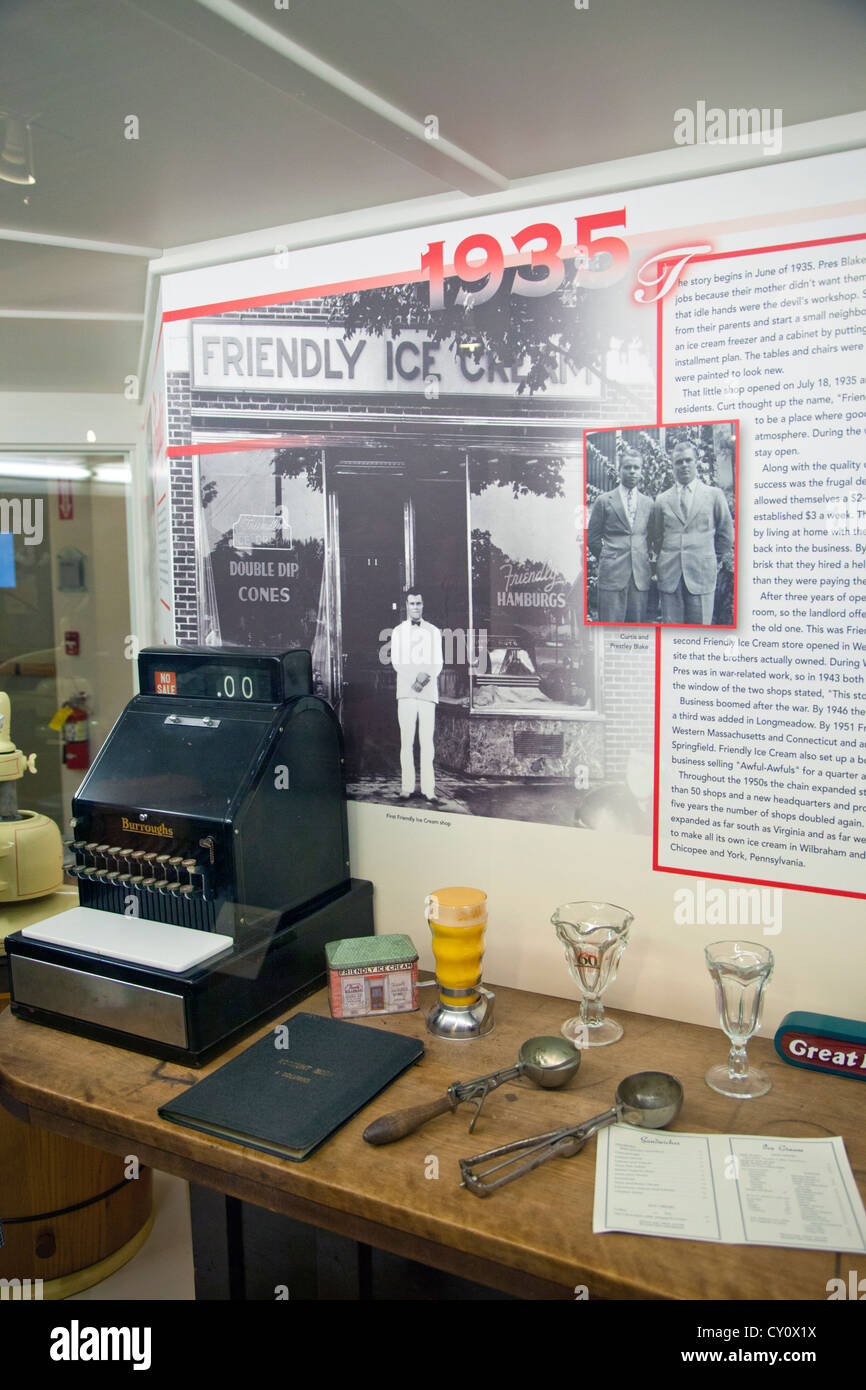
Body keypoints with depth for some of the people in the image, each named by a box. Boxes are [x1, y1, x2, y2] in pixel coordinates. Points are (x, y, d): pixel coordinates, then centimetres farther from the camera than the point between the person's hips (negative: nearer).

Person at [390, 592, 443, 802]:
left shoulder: (433, 632, 16)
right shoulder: (398, 632, 14)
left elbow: (437, 664, 10)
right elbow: (396, 662, 5)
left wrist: (425, 676, -10)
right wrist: (415, 677, -10)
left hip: (428, 691, 0)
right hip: (406, 691, 0)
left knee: (427, 741, -5)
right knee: (406, 741, -4)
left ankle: (428, 788, -6)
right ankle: (407, 787, -2)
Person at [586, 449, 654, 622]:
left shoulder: (648, 503, 13)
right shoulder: (604, 501, 4)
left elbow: (650, 536, 20)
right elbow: (592, 538, 6)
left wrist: (643, 560, 11)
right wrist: (606, 560, 7)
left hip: (640, 575, 3)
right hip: (612, 575, -3)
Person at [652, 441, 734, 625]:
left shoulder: (714, 495, 6)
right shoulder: (662, 499, 10)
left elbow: (726, 532, 12)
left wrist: (715, 560, 15)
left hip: (702, 574, -2)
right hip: (669, 575, 2)